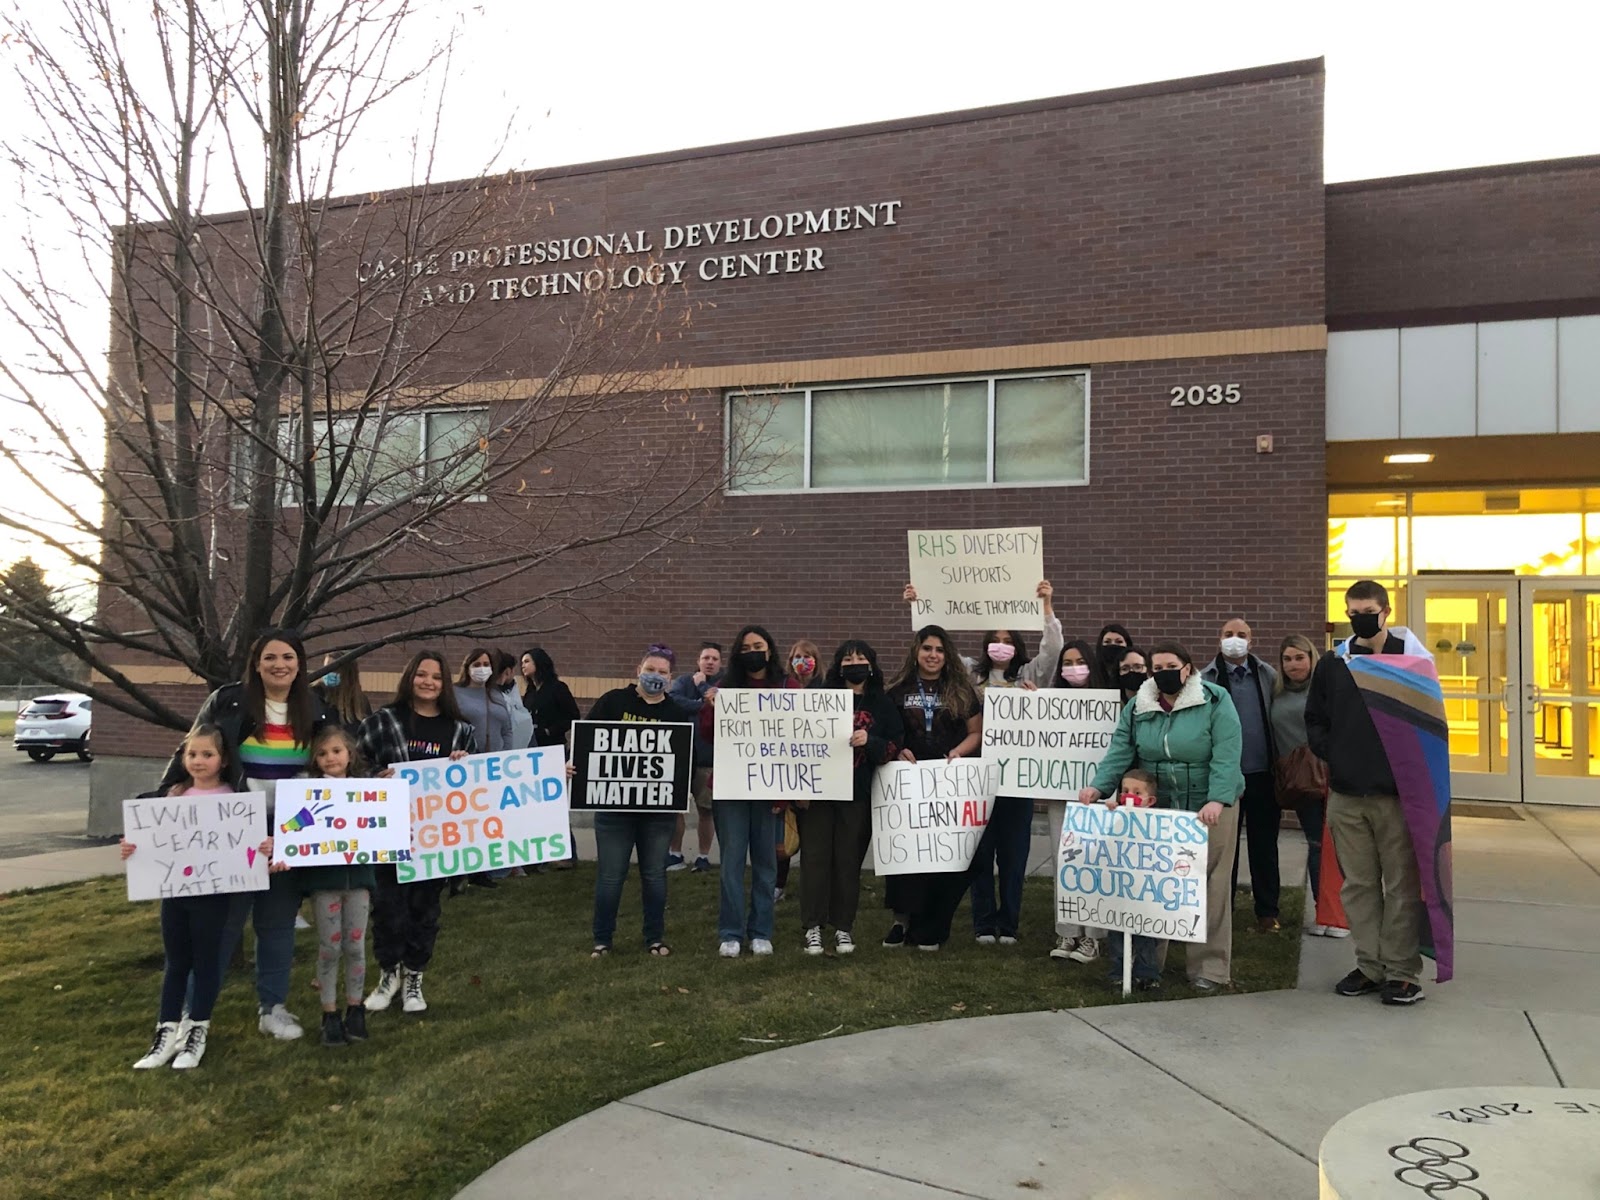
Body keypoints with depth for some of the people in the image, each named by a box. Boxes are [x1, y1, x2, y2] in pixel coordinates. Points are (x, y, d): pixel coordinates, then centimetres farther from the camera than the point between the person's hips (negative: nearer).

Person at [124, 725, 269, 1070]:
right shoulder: (175, 795, 5)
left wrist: (265, 848, -27)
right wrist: (133, 849, -8)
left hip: (212, 893, -4)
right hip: (174, 890, 4)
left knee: (206, 961, 7)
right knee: (175, 962, 14)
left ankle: (197, 1032, 21)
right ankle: (166, 1034, 22)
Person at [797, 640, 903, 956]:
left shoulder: (882, 705, 8)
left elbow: (893, 748, 4)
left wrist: (869, 741, -15)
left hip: (858, 794, 1)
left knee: (849, 860, 4)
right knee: (816, 857, 0)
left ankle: (843, 927, 16)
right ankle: (813, 926, 10)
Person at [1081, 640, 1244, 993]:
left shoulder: (1214, 701, -8)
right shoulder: (1138, 708, 4)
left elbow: (1226, 755, -17)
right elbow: (1120, 752, -2)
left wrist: (1217, 800, -28)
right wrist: (1098, 786, -18)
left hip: (1209, 808, -4)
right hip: (1157, 807, 4)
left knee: (1209, 886, 1)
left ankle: (1210, 967, 11)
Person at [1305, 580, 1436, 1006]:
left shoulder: (1411, 657, -2)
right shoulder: (1332, 664, 8)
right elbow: (1315, 720, 16)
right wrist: (1332, 755, 3)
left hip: (1397, 793, -3)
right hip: (1346, 794, 4)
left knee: (1402, 884, 3)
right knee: (1358, 884, 10)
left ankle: (1402, 971, 12)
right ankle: (1369, 966, 20)